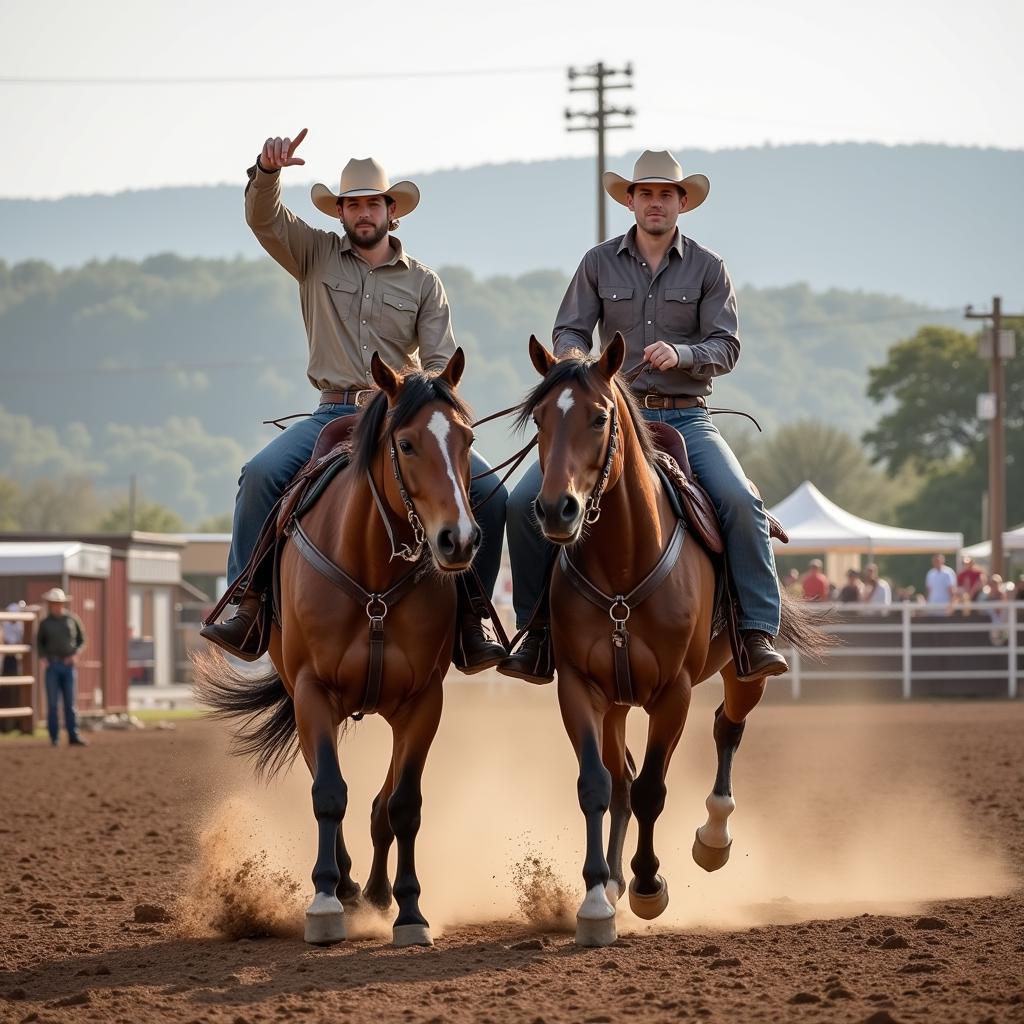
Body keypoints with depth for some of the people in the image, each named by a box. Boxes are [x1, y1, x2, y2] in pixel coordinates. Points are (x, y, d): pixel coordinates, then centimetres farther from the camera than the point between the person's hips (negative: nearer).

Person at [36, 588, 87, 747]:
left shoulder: (73, 620, 2)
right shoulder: (45, 623, 3)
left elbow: (81, 640, 9)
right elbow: (39, 643, 13)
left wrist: (75, 654, -6)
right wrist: (43, 657, -3)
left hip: (68, 664, 0)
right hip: (52, 664, 0)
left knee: (70, 702, 2)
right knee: (52, 703, 0)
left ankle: (73, 736, 3)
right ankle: (54, 738, 4)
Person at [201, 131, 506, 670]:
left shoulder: (423, 282, 11)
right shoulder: (316, 254, 11)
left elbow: (442, 363, 3)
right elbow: (263, 217, -4)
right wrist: (268, 168, -24)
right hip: (335, 411, 0)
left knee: (489, 494, -18)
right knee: (261, 474, -27)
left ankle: (469, 621, -11)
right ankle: (247, 606, -25)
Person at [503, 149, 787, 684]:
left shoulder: (707, 268, 5)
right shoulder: (599, 263, 8)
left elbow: (725, 347, -1)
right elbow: (569, 329, 4)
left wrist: (679, 353, -21)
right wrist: (570, 355, -20)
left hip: (685, 416, -1)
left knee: (740, 502, -27)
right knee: (524, 502, -15)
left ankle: (758, 634, -23)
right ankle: (537, 626, -1)